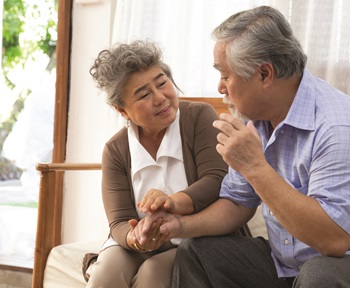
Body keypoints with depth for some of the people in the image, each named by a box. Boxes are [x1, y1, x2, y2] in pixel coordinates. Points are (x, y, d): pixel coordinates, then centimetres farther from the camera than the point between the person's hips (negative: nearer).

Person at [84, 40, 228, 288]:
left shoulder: (200, 116, -7)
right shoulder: (115, 150, -1)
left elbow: (218, 181, -17)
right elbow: (119, 222, -6)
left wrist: (175, 203, -37)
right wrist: (136, 239, -31)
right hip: (138, 248, 2)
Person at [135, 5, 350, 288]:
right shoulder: (253, 117, 2)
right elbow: (238, 203, 11)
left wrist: (255, 166, -31)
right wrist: (182, 225, -8)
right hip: (281, 263, 7)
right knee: (193, 252, -1)